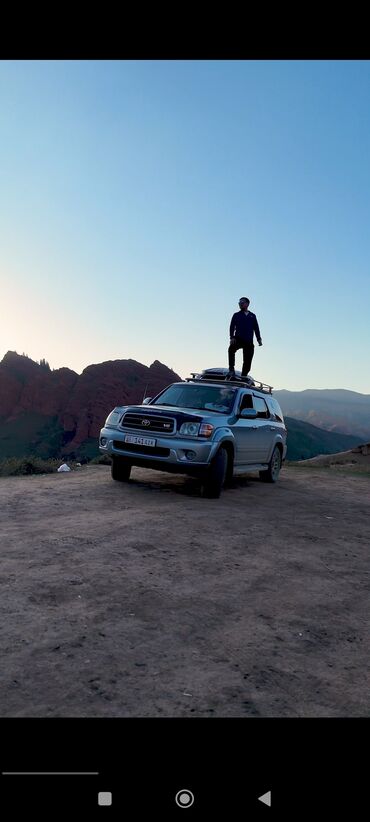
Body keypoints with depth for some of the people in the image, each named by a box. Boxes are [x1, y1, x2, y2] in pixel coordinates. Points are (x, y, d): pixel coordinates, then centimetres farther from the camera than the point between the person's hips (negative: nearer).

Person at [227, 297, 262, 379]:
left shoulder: (252, 316, 21)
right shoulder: (236, 315, 16)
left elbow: (256, 328, 16)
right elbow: (232, 327, 6)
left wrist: (259, 339, 3)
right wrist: (232, 337, -10)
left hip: (249, 341, 3)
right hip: (238, 339, -2)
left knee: (247, 361, -3)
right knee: (231, 350, -33)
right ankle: (231, 371, -31)